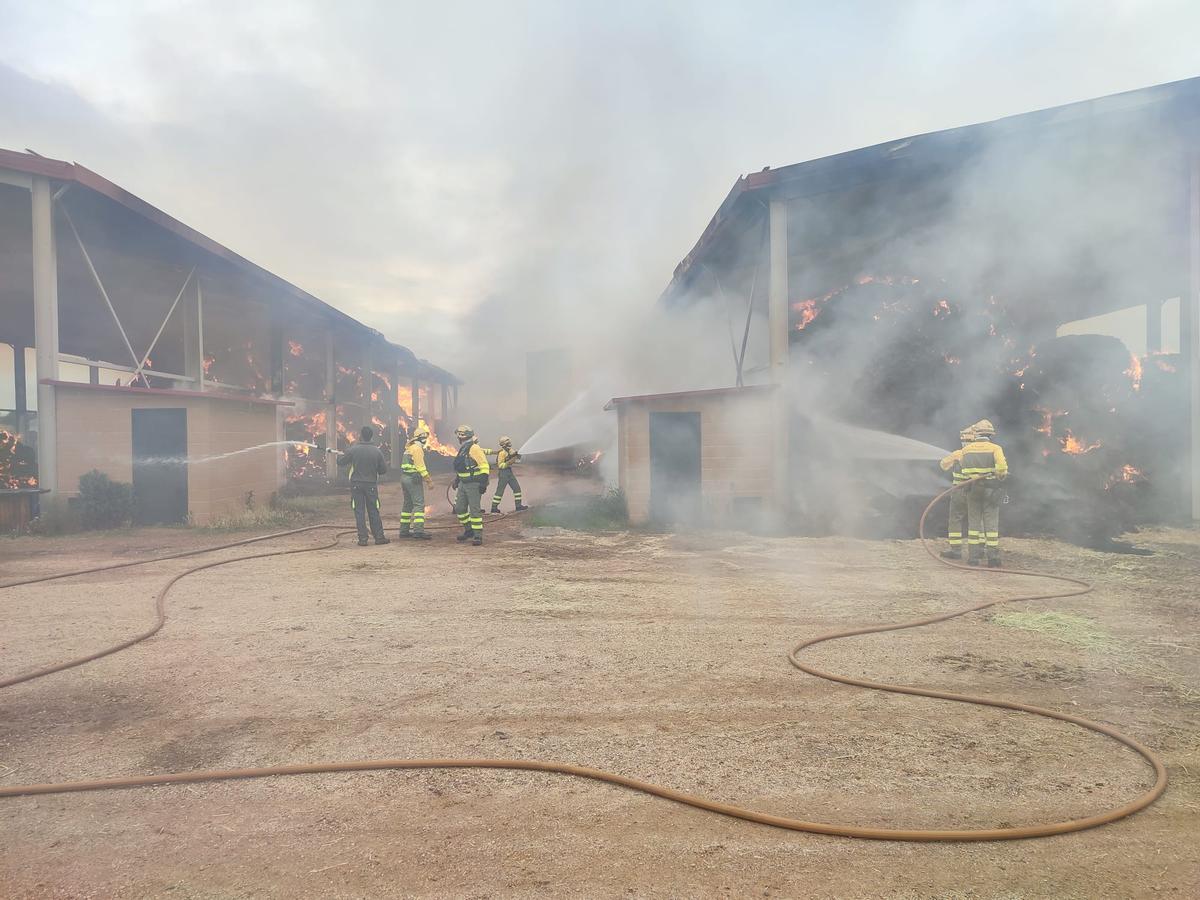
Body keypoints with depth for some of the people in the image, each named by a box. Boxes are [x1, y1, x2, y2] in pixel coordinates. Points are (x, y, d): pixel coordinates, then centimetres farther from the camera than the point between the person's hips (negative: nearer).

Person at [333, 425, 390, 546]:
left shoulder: (353, 449, -8)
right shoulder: (377, 451, -4)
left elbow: (341, 463, 1)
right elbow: (383, 469, 1)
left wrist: (339, 456, 23)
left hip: (356, 484, -1)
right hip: (371, 485, 1)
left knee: (359, 512, 3)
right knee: (374, 511, 9)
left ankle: (362, 539, 1)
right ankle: (379, 537, 11)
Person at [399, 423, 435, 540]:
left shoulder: (410, 447, 18)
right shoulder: (417, 448, -13)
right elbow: (420, 466, -17)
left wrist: (427, 477, 23)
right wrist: (428, 480, -15)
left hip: (405, 477, 10)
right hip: (413, 479, -10)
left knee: (408, 504, 14)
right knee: (419, 504, -11)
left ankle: (404, 530, 17)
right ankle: (418, 530, -17)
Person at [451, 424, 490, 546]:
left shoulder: (474, 448, -14)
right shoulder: (462, 449, 15)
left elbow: (485, 466, -19)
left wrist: (483, 482, -22)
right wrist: (456, 480, 27)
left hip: (474, 484, -9)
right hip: (463, 484, 9)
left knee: (474, 510, -7)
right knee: (459, 508, 12)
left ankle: (478, 536, -1)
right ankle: (468, 530, 25)